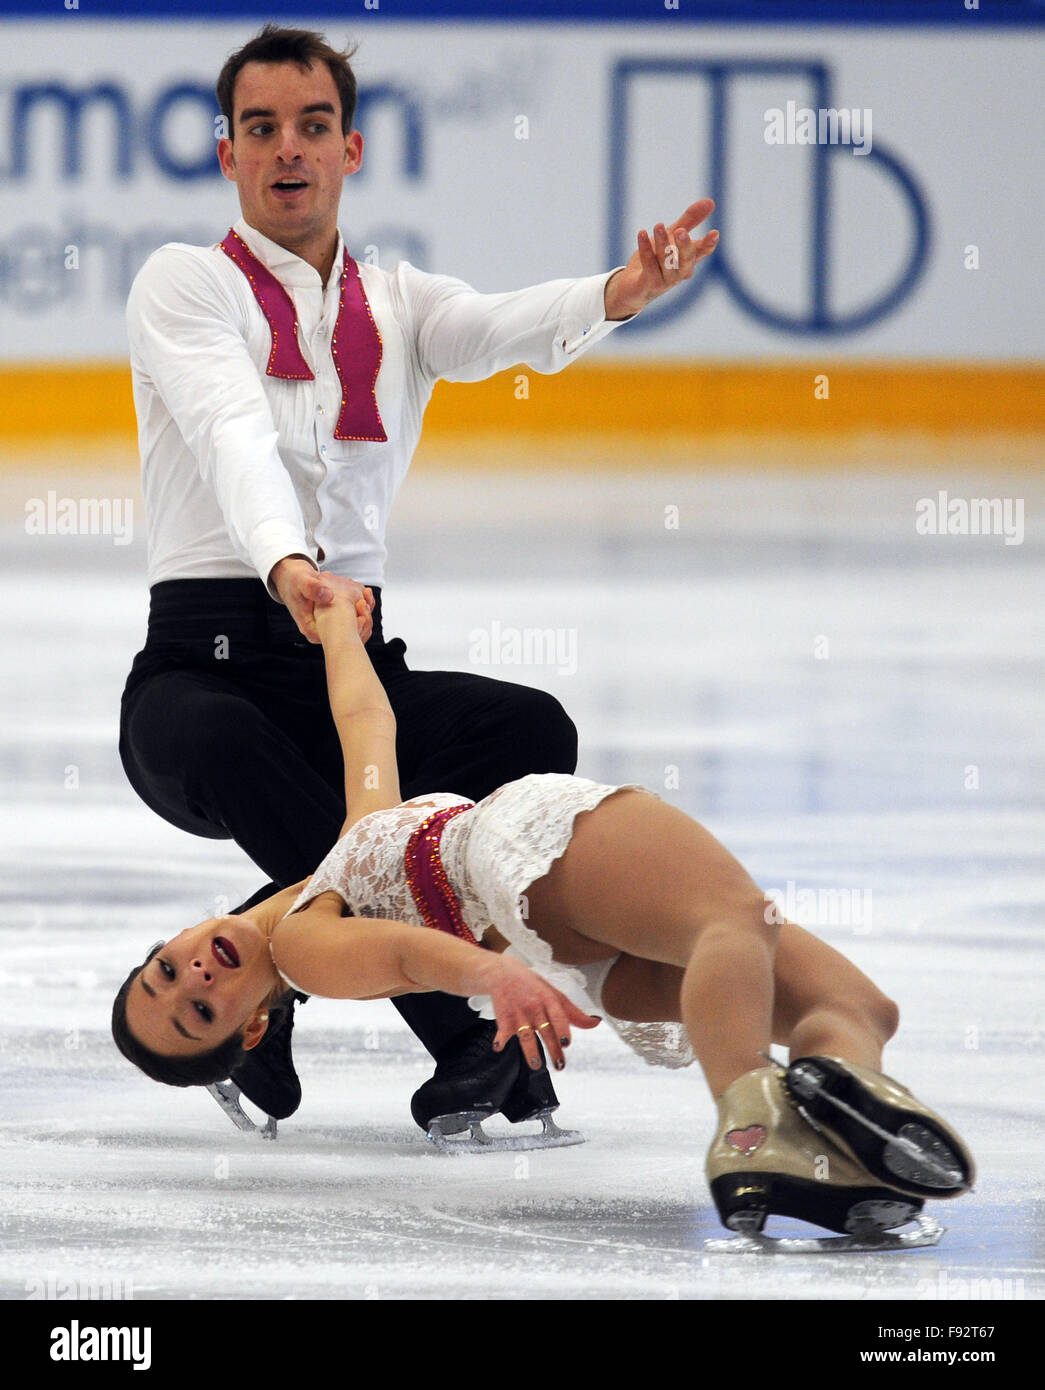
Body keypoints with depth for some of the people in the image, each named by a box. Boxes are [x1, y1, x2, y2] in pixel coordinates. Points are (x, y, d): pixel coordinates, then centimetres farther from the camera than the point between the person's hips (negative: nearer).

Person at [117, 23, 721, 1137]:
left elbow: (505, 330, -7)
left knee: (532, 731, -24)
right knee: (227, 746, -39)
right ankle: (471, 1037, -35)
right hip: (205, 660, -4)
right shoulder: (185, 283, 3)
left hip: (357, 673, 4)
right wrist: (286, 565, -39)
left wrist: (618, 295, -32)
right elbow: (233, 434, -18)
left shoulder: (400, 305, 17)